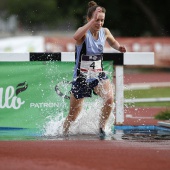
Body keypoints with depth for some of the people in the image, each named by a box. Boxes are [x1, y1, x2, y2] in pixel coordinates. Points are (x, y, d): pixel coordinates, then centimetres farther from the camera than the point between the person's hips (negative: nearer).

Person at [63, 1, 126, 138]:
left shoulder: (105, 32, -2)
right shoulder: (84, 33, -18)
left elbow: (113, 42, 23)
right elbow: (76, 37, -45)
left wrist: (119, 47, -1)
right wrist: (93, 20, -48)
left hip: (99, 75, 4)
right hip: (81, 77, -4)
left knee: (109, 98, -27)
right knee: (73, 116, 8)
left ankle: (101, 128, -6)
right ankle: (64, 134, 36)